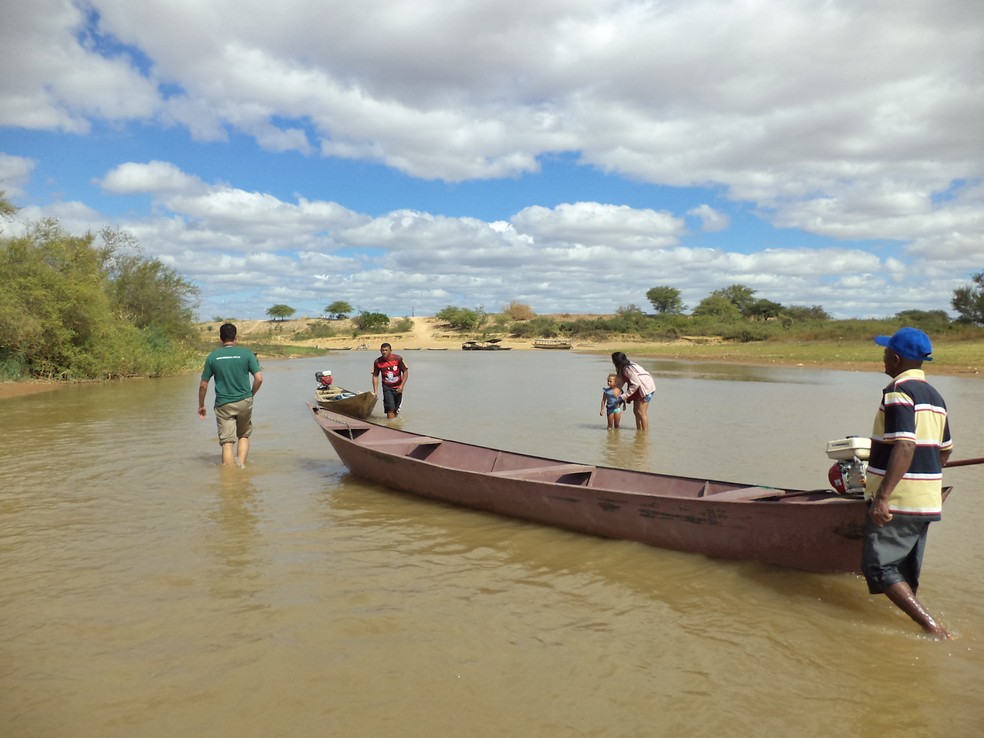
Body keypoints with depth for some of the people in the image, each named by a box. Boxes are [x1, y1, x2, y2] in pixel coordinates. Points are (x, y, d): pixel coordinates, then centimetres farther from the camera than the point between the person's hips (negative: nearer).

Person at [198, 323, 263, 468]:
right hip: (244, 402, 0)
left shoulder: (212, 357, 0)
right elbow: (259, 378, -9)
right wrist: (251, 395, 9)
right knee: (244, 436, 19)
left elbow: (203, 385, 3)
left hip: (223, 405, 0)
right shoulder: (246, 354, -3)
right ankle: (241, 464, 3)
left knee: (227, 442, 3)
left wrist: (201, 405, 16)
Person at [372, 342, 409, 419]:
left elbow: (405, 372, -6)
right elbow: (375, 376, 0)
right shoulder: (377, 362, -9)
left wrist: (402, 386, -14)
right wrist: (375, 391, -5)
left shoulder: (398, 358, -12)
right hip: (387, 388, -1)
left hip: (398, 388, 1)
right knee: (390, 409, -13)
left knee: (396, 410, 9)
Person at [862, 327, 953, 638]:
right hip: (927, 501, 9)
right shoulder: (934, 396, 13)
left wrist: (882, 497, -27)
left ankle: (932, 626, -11)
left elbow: (904, 447, -25)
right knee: (906, 572, 16)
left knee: (879, 567, -4)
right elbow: (944, 450, 20)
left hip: (897, 500, -9)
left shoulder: (898, 392, -15)